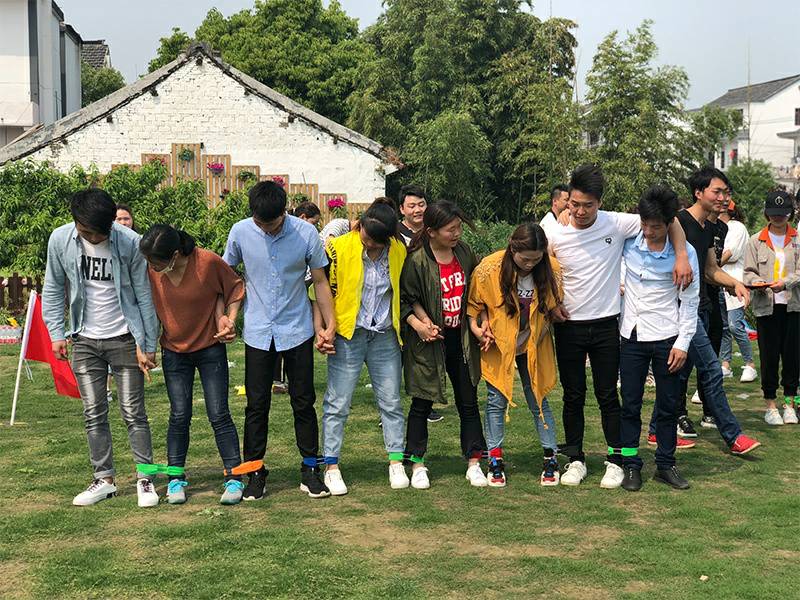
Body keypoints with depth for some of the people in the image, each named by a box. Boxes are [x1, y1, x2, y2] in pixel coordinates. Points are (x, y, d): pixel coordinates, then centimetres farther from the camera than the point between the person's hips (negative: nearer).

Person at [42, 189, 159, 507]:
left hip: (124, 338, -3)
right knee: (94, 413, 7)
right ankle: (104, 479, 18)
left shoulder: (130, 242, -15)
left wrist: (148, 345, -8)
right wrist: (56, 332, 0)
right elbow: (53, 288, 6)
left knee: (133, 411, 0)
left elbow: (144, 295, -9)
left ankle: (145, 479, 10)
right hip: (85, 340, 3)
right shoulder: (60, 240, -7)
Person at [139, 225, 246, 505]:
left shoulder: (208, 262, -20)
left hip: (210, 348, -2)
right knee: (179, 416, 3)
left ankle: (234, 478, 4)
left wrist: (229, 319, -13)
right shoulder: (150, 271, -13)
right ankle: (176, 479, 15)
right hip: (174, 352, 2)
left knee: (219, 415, -2)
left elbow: (235, 287, -3)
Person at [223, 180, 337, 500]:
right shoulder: (240, 232, -7)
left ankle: (310, 467, 18)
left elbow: (320, 281, -1)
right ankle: (255, 471, 16)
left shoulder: (306, 233, -10)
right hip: (258, 333, 1)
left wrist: (330, 324, -3)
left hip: (297, 331, 0)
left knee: (303, 402, 6)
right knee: (257, 404, 5)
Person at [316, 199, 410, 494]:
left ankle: (396, 463, 19)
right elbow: (324, 290, -4)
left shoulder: (399, 251, -1)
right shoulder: (339, 248, -10)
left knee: (391, 401, 8)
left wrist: (402, 328, 9)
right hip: (348, 335, -3)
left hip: (385, 337, 3)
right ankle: (331, 467, 10)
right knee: (338, 403, 0)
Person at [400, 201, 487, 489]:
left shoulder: (464, 252, 3)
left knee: (468, 402, 8)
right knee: (422, 403, 5)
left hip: (460, 338, 5)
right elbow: (406, 299, -9)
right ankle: (417, 465, 15)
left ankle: (474, 463, 16)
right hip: (430, 340, -5)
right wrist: (419, 323, -22)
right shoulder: (416, 260, -15)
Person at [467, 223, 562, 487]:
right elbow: (475, 305, -4)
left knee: (538, 401, 7)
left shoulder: (552, 269, -15)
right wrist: (479, 328, -16)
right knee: (496, 402, 4)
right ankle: (495, 460, 14)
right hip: (498, 346, -1)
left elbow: (554, 306, 2)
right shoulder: (489, 269, -21)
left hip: (533, 347, 1)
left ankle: (550, 458, 17)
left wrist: (540, 332, -5)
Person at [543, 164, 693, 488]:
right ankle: (575, 459, 21)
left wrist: (681, 256, -14)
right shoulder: (554, 232, -7)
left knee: (608, 396, 5)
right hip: (568, 326, 1)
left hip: (605, 325, -1)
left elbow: (668, 221, -2)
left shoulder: (617, 224, -10)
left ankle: (615, 461, 17)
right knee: (573, 397, 9)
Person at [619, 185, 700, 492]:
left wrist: (683, 343, -7)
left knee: (668, 406, 7)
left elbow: (690, 301, -4)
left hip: (666, 338, -1)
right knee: (630, 405, 5)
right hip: (632, 337, 1)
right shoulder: (628, 243, -5)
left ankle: (666, 464, 20)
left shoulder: (684, 252, -9)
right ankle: (631, 465, 14)